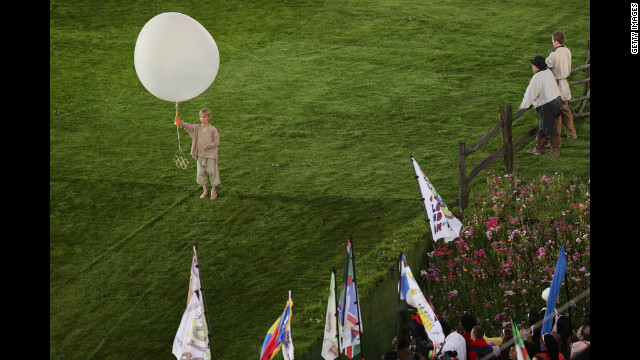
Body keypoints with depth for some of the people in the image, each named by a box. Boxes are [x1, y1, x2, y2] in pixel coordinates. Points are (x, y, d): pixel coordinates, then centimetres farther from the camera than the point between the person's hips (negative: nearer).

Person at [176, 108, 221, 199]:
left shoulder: (213, 129, -8)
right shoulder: (197, 128, 3)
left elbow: (217, 141, -7)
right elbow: (189, 126, -12)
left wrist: (209, 146, -22)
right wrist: (180, 123, -31)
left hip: (210, 155, -4)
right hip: (200, 155, 4)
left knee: (211, 172, 2)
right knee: (201, 173, 9)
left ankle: (213, 191, 16)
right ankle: (205, 191, 22)